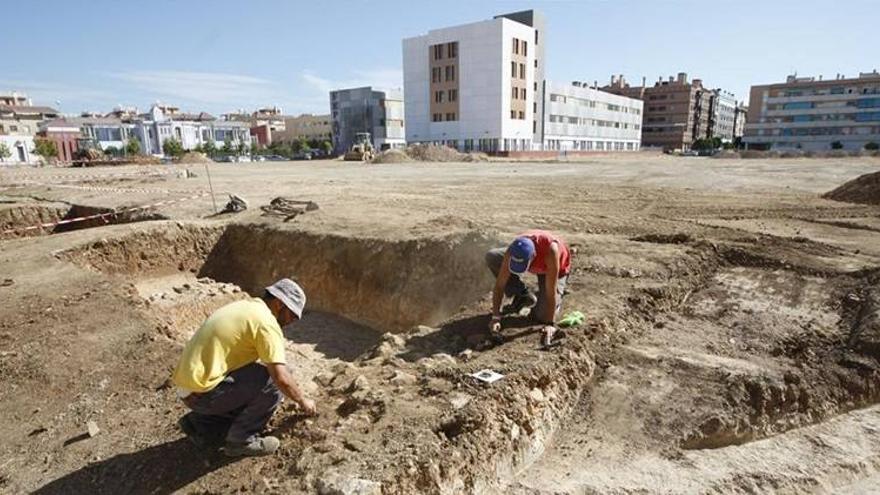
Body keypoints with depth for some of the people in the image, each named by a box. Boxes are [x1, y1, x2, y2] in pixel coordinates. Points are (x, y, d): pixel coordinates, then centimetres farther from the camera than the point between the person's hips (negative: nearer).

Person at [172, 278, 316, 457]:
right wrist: (302, 401, 0)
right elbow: (281, 378, -20)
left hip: (188, 386, 10)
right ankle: (241, 440, 0)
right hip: (203, 392, -10)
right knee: (272, 382, -11)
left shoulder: (244, 307, 14)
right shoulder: (266, 321, -16)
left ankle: (200, 424, 18)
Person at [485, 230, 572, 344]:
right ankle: (523, 296, -3)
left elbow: (551, 292, -40)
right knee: (491, 257, -20)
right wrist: (495, 317, -34)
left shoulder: (550, 250, -45)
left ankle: (560, 290, 15)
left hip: (556, 268, -4)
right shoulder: (513, 251, -36)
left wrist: (550, 324, -38)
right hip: (536, 262, 4)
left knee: (541, 316, -17)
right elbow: (500, 285, -29)